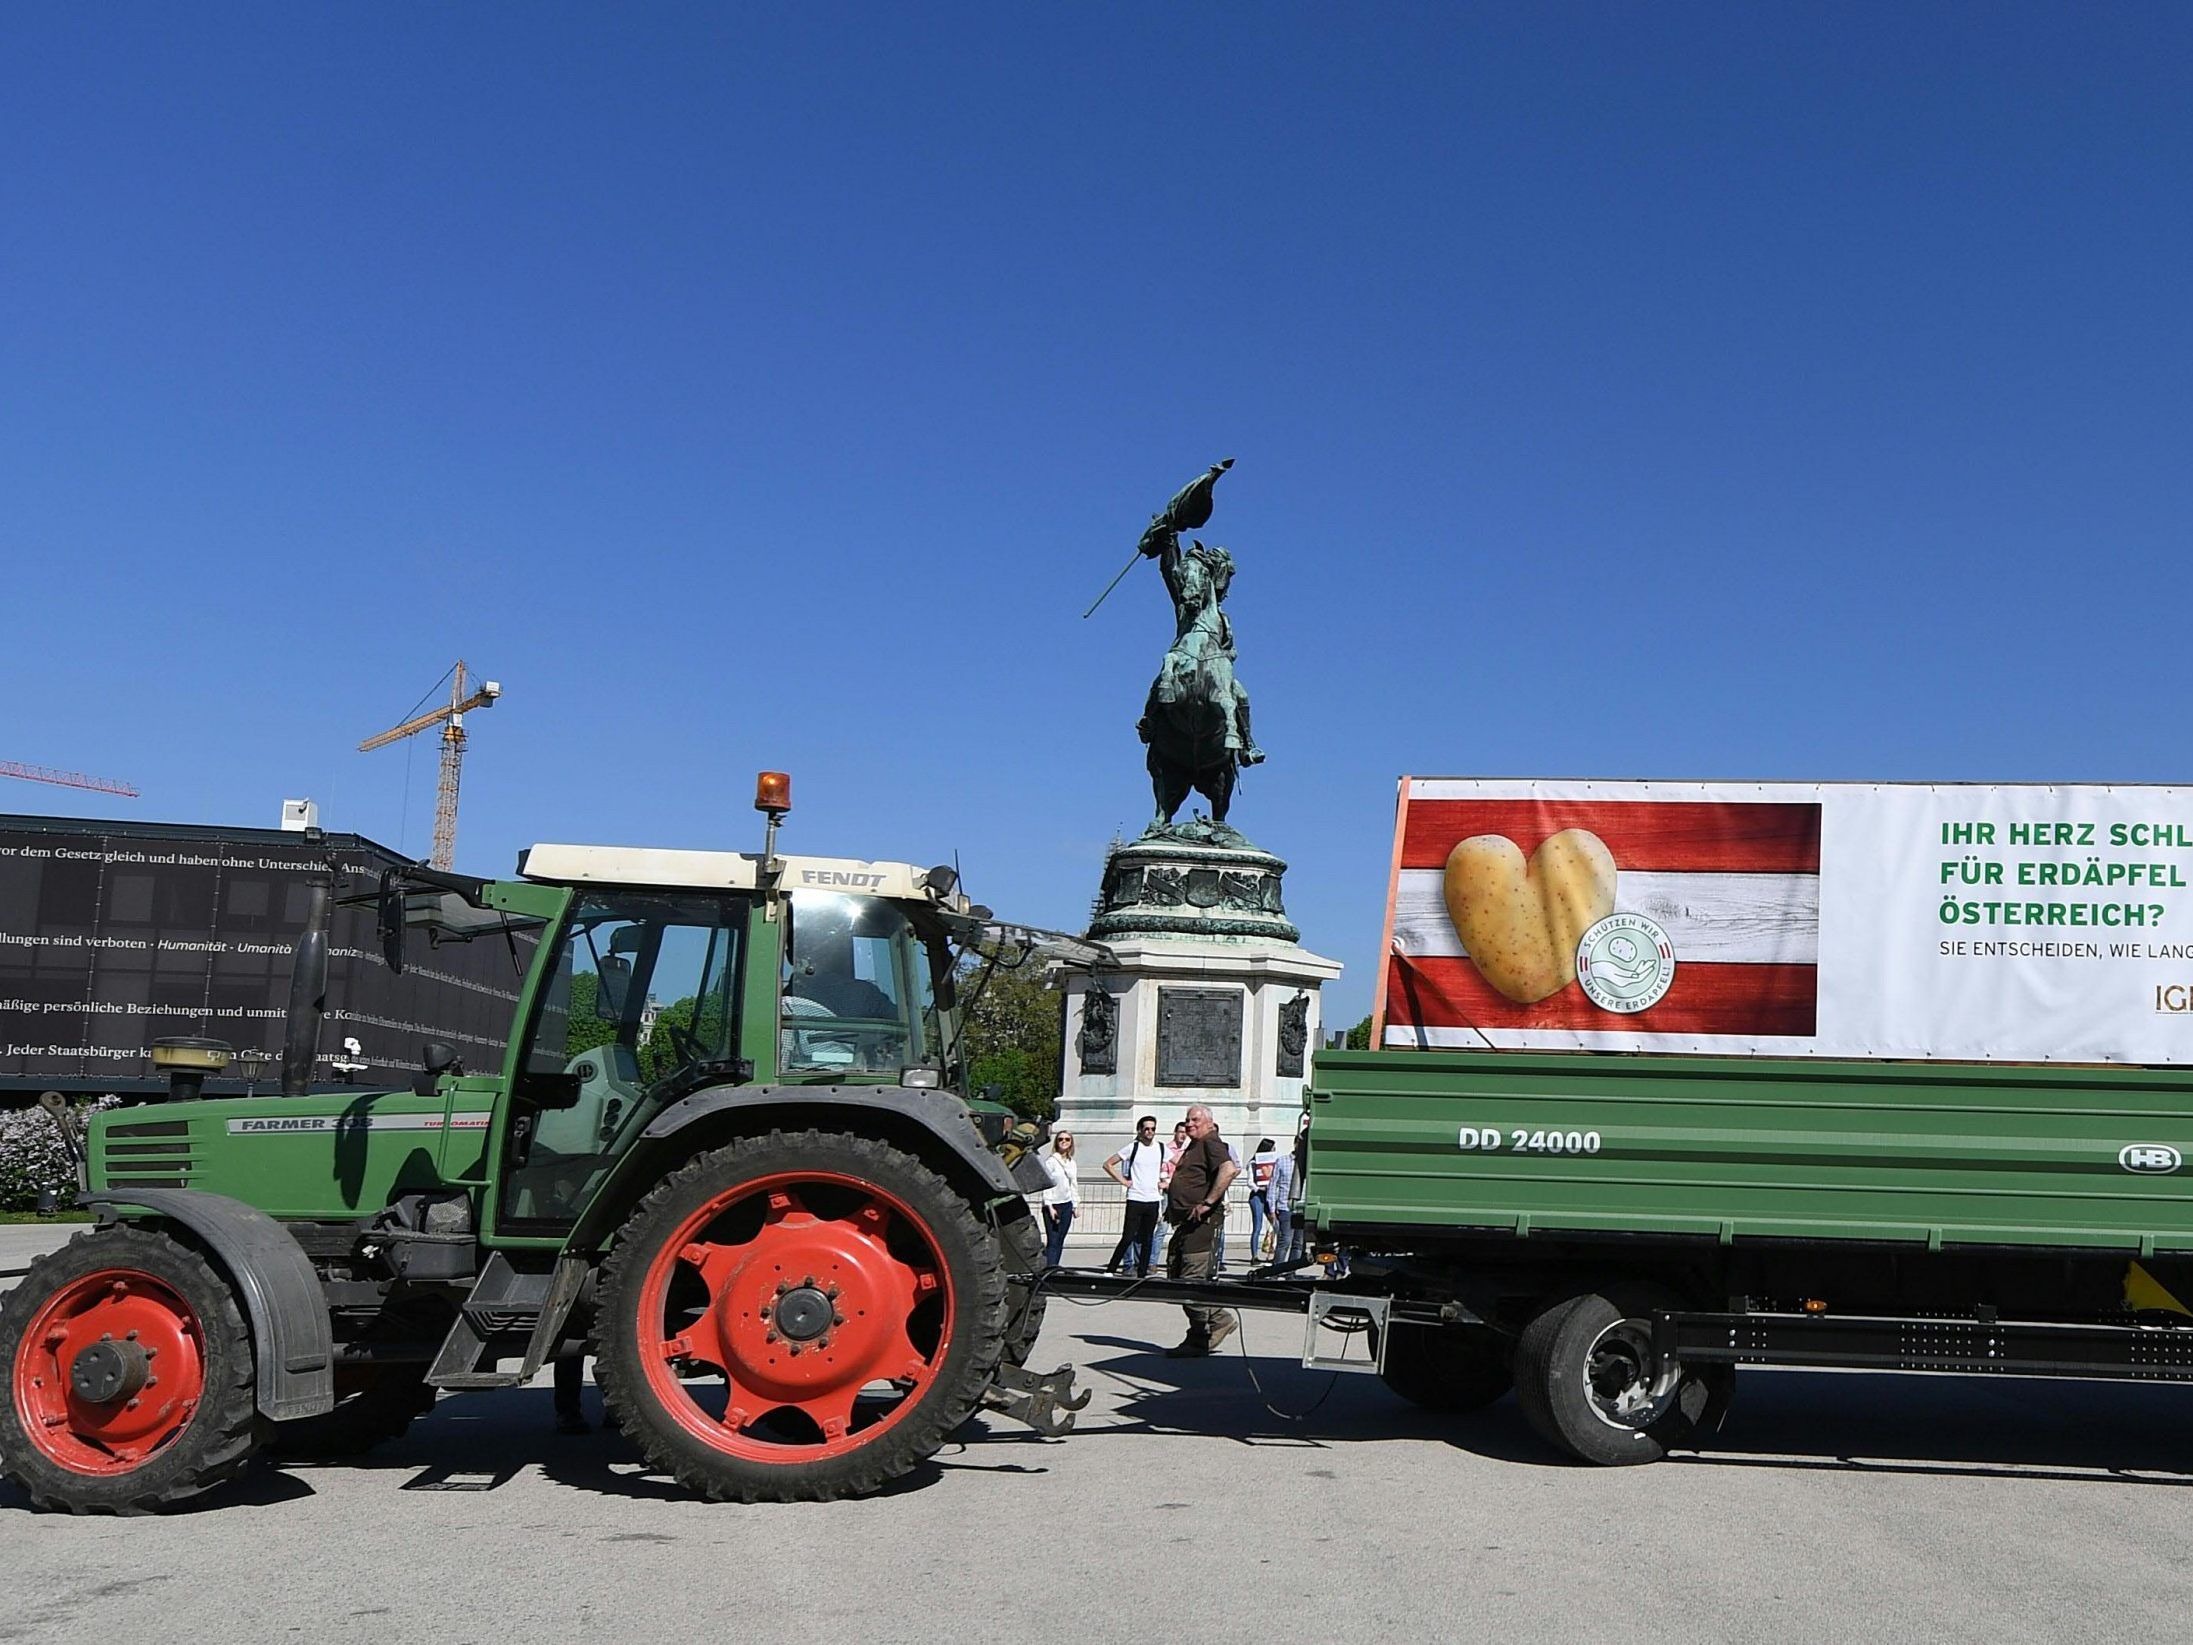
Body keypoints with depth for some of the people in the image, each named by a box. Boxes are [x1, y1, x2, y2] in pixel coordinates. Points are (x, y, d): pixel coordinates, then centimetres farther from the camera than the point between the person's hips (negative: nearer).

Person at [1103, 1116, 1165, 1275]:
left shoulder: (1161, 1148, 6)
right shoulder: (1133, 1147, -4)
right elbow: (1108, 1164, -1)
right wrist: (1123, 1181, -4)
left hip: (1153, 1200, 4)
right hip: (1135, 1200, -4)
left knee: (1146, 1240, 8)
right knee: (1128, 1238, -8)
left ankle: (1142, 1274, 14)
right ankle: (1110, 1270, 1)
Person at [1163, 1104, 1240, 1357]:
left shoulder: (1211, 1143, -10)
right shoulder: (1193, 1147, 22)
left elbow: (1229, 1169, -27)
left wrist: (1208, 1202, -26)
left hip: (1202, 1222, -11)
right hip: (1185, 1223, 11)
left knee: (1193, 1279, -8)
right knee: (1176, 1276, 11)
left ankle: (1198, 1341, 0)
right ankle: (1220, 1321, 19)